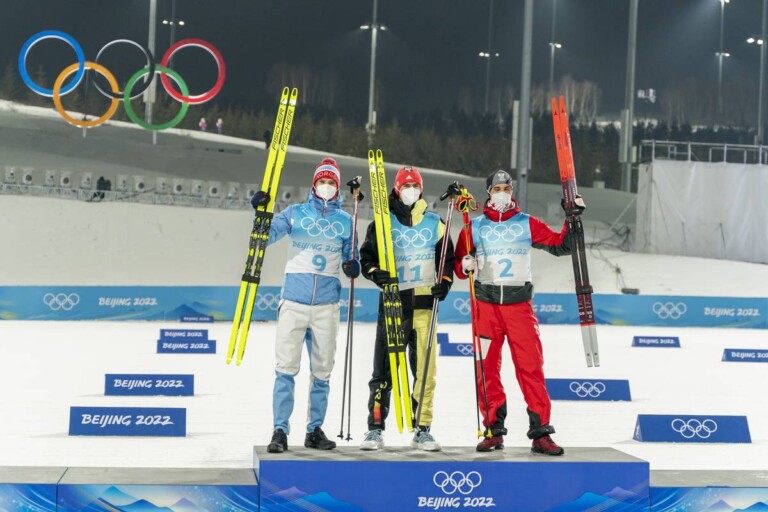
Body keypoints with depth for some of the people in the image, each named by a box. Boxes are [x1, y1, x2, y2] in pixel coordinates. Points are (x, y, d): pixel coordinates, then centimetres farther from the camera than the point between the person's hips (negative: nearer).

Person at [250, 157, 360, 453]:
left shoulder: (345, 221, 11)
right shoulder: (295, 213, 7)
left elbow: (349, 257, 15)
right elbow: (266, 236, -2)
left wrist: (353, 266, -7)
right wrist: (261, 213, -19)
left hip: (327, 305, 2)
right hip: (294, 300, -2)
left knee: (322, 371, 6)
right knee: (286, 368, -7)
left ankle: (315, 430, 15)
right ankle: (280, 431, -4)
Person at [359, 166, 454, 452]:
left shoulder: (435, 224, 11)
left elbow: (447, 258, 16)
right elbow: (367, 255, 7)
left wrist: (445, 281, -1)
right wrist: (374, 272, -14)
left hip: (424, 304, 1)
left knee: (425, 369, 0)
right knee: (383, 369, -2)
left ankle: (422, 430, 8)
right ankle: (375, 428, 3)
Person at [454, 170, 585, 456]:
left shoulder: (527, 224, 9)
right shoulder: (475, 226, 9)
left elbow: (560, 245, 7)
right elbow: (459, 266, 11)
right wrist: (465, 266, -11)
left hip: (519, 304, -1)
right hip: (486, 303, 1)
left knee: (531, 367, -7)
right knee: (487, 368, 0)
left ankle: (540, 432, -5)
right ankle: (494, 430, 9)